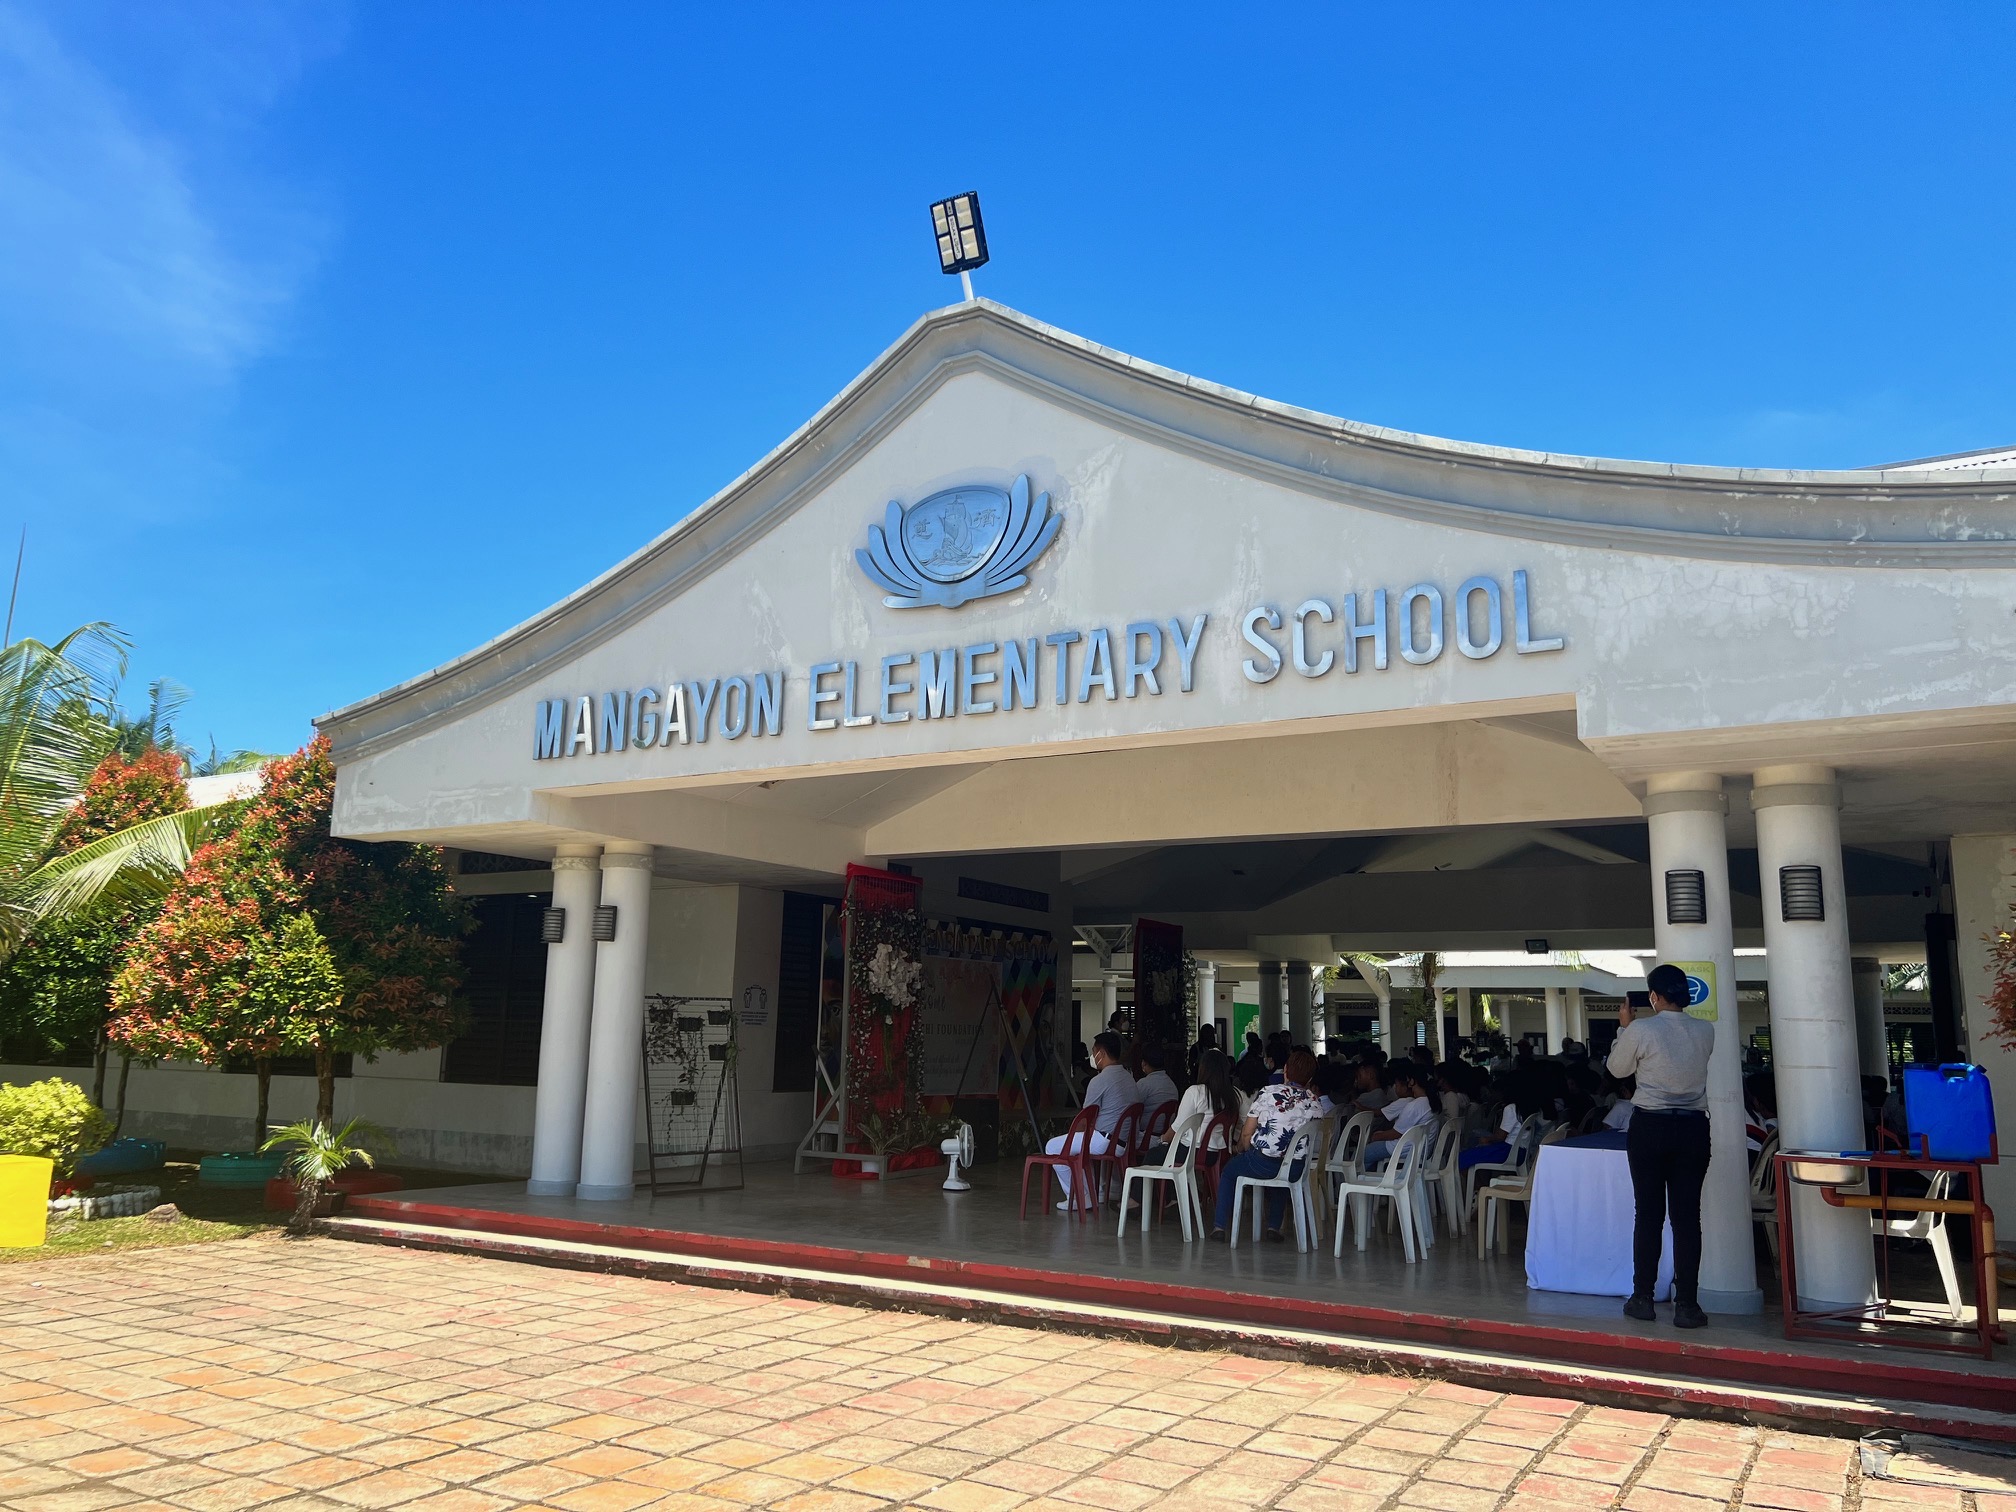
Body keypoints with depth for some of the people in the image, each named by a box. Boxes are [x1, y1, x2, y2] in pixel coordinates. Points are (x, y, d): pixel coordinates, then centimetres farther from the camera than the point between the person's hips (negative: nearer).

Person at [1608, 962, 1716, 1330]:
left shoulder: (1640, 1030, -11)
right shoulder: (1705, 1031, 0)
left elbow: (1617, 1068, 4)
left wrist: (1624, 1027, 14)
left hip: (1649, 1127, -2)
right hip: (1693, 1128, 2)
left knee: (1648, 1214, 6)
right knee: (1687, 1216, 4)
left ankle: (1642, 1299, 13)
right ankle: (1686, 1305, 4)